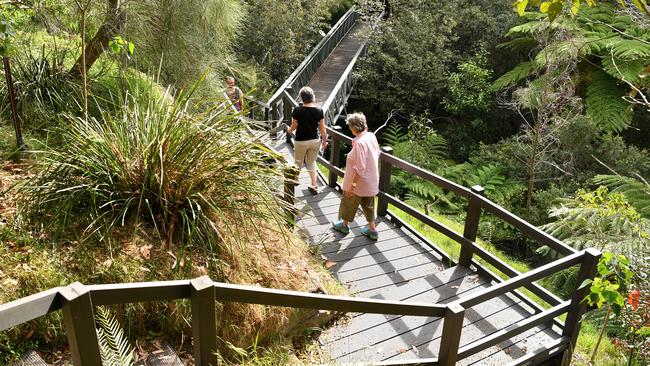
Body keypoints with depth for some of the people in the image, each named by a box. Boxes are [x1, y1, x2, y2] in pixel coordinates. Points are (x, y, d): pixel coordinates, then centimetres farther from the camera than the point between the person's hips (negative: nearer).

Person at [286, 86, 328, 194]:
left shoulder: (297, 110, -16)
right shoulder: (319, 110, -9)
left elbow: (294, 126, -7)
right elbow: (322, 128, -4)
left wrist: (289, 130, 15)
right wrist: (324, 141, 8)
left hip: (301, 141, -2)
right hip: (315, 141, 2)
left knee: (298, 162, 19)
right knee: (312, 162, 16)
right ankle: (314, 186, 13)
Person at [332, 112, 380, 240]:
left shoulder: (359, 143, -29)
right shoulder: (371, 136, -5)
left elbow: (360, 168, -28)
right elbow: (377, 154, 11)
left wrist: (352, 185, -21)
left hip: (359, 182, -7)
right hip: (372, 181, 7)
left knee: (348, 203, 18)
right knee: (368, 204, 23)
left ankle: (344, 225, 40)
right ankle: (372, 230, 32)